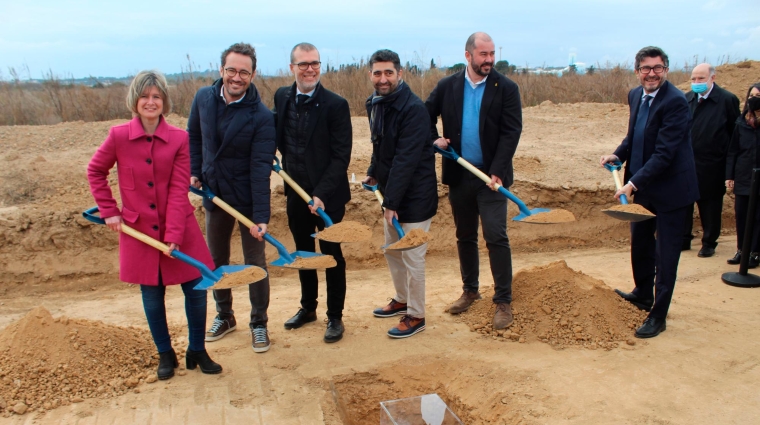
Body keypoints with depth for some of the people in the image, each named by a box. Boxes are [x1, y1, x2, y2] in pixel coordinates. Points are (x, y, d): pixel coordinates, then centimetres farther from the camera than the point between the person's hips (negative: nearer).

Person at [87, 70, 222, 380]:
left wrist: (174, 235, -16)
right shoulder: (119, 136, -6)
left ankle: (197, 351, 23)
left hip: (180, 228, 0)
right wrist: (109, 211, 1)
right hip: (139, 229, 0)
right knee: (152, 296, 10)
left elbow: (178, 190, -11)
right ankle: (165, 354, 30)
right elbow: (95, 171, 8)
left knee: (196, 289, 2)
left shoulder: (179, 139, -8)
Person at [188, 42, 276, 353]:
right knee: (216, 260, 17)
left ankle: (258, 324, 23)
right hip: (214, 195, 5)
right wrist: (193, 172, 3)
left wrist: (261, 217, -28)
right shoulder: (204, 98, -5)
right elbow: (194, 137, 12)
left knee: (255, 262, 6)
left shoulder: (261, 117, -19)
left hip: (247, 199, -5)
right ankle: (224, 316, 37)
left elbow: (260, 170, -23)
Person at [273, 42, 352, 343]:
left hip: (327, 195, -5)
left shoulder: (335, 105, -14)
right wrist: (283, 163, -3)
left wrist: (321, 194, -22)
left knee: (331, 256, 8)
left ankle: (335, 317, 23)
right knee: (303, 253, 19)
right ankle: (308, 307, 37)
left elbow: (341, 157, -16)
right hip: (296, 192, 5)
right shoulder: (282, 97, 2)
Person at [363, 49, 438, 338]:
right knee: (392, 250, 20)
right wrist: (374, 173, 10)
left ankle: (415, 315, 17)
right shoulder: (375, 104, 4)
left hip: (415, 195, -9)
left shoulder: (413, 108, -22)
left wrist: (391, 202, -25)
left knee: (412, 256, 1)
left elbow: (406, 160, -26)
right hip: (391, 191, 9)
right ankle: (401, 299, 39)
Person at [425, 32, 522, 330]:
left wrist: (497, 172, -19)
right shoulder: (447, 86, 3)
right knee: (465, 236, 14)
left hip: (491, 175, -3)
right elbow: (426, 115, 14)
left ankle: (503, 301, 5)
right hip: (458, 174, 3)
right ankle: (470, 290, 30)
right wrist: (433, 139, -4)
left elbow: (511, 132, -10)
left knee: (496, 237, -5)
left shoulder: (506, 88, -4)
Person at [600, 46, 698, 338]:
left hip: (670, 188, -8)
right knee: (640, 243, 23)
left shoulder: (675, 101, -21)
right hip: (642, 186, 8)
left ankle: (658, 315, 15)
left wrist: (635, 183, -30)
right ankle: (643, 294, 45)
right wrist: (618, 154, -3)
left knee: (665, 254, 2)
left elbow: (664, 153, -26)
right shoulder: (635, 96, 4)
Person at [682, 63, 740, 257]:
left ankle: (709, 243, 22)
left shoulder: (727, 100, -7)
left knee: (710, 206, 9)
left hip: (711, 166, -3)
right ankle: (684, 240, 23)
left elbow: (736, 132, -4)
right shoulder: (687, 99, 4)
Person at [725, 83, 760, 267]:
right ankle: (741, 250, 17)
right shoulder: (741, 122, 5)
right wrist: (729, 175, 2)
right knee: (741, 215, 7)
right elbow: (732, 151, 6)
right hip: (743, 177, 2)